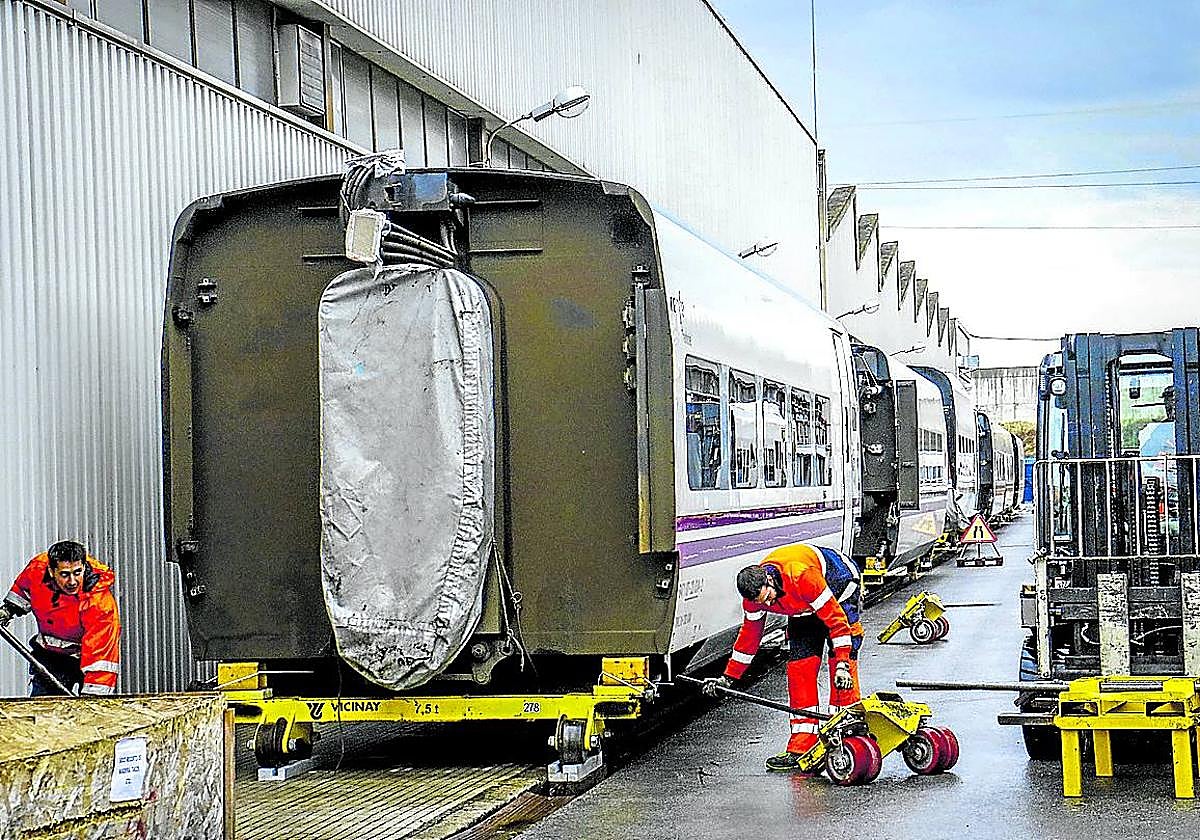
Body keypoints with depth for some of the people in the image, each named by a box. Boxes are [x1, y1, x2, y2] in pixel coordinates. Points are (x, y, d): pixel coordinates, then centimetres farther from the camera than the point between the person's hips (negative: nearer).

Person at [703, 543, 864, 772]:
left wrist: (842, 663, -37)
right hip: (804, 608, 6)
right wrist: (728, 677, 0)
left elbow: (835, 618, -35)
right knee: (799, 667, -5)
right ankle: (800, 748, -4)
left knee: (842, 667, -18)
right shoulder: (755, 595, -20)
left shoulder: (801, 576, -41)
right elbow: (749, 634, -3)